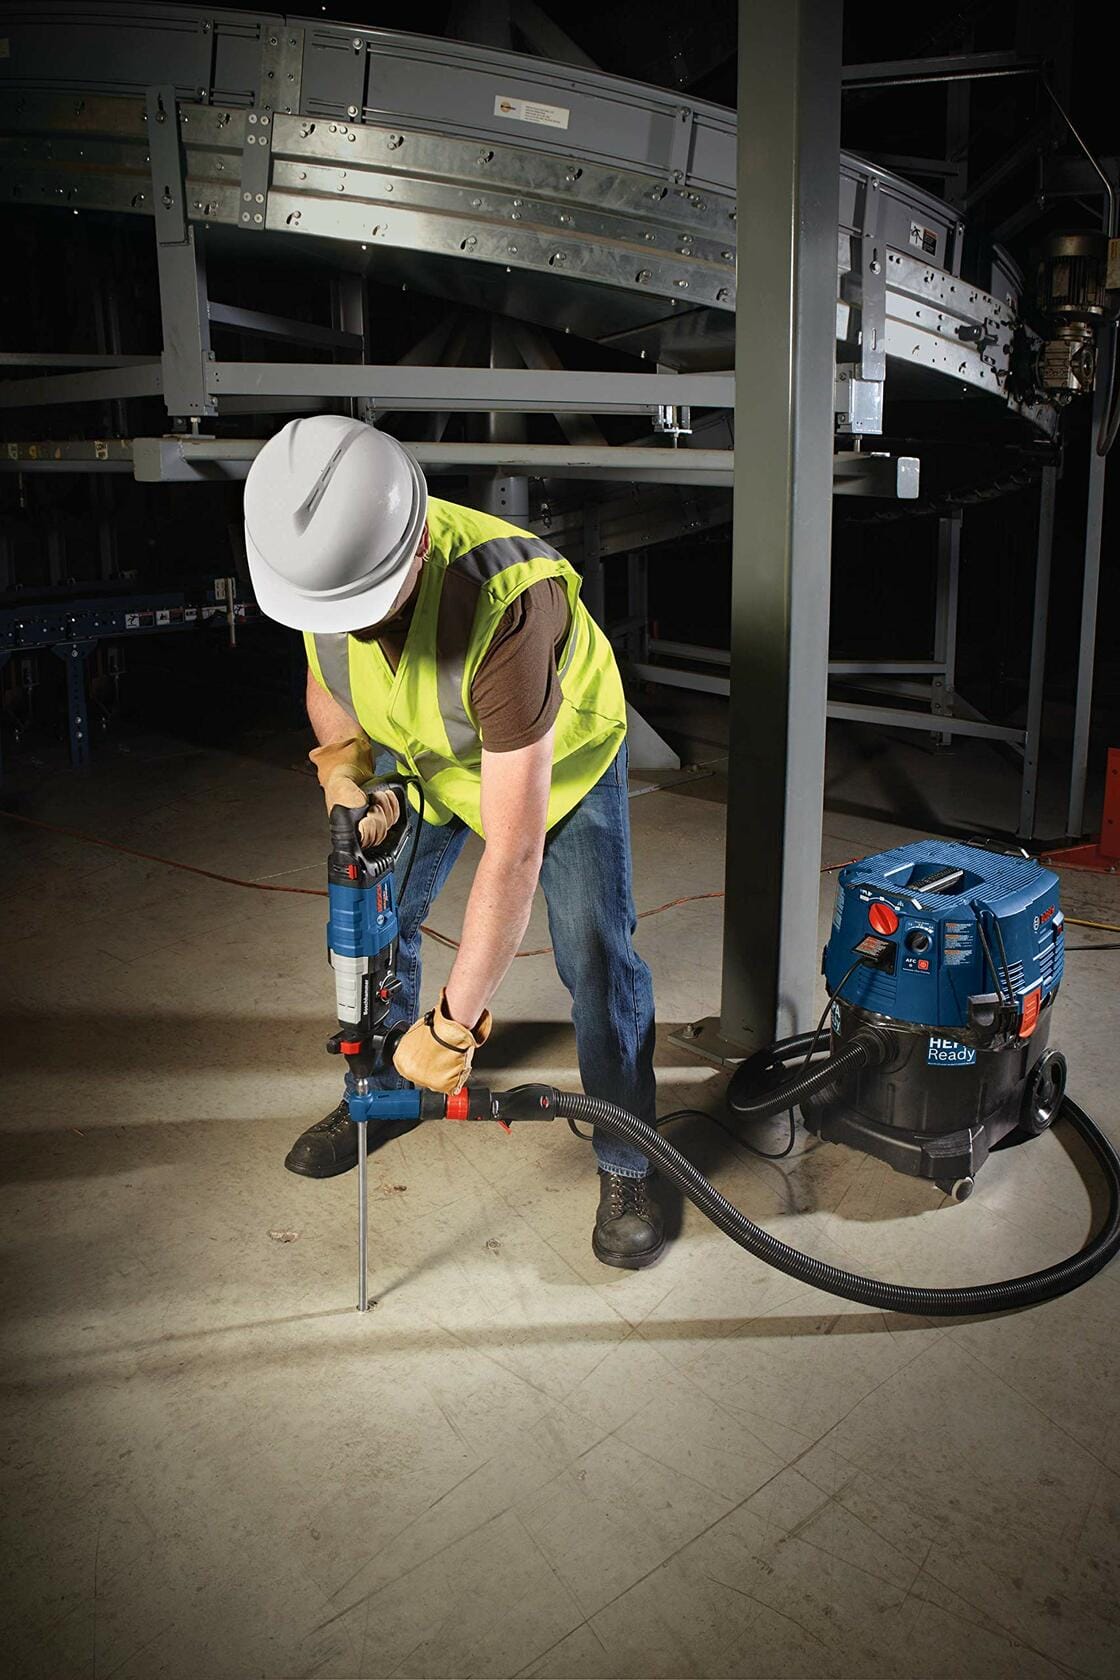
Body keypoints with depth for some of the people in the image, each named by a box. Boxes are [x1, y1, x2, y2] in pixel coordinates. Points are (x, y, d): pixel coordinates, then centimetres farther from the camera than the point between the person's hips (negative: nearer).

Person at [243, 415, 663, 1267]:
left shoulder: (507, 605, -47)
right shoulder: (331, 558, -28)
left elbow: (513, 853, -45)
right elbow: (325, 684, -3)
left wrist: (455, 1025, -41)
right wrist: (345, 766, -25)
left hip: (563, 756, -5)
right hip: (423, 753, 5)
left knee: (597, 956, -10)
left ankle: (627, 1165, 12)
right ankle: (380, 1093, 36)